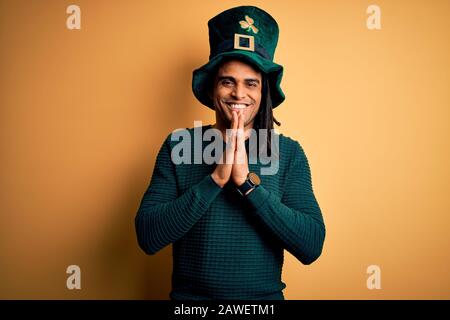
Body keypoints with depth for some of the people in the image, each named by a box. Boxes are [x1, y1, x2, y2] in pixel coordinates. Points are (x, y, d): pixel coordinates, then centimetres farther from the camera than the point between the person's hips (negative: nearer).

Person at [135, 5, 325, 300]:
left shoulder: (289, 152, -7)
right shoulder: (179, 145, -7)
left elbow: (312, 246, -15)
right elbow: (148, 237, -15)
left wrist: (248, 181, -24)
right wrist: (216, 179, -24)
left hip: (264, 298, 1)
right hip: (189, 295, 0)